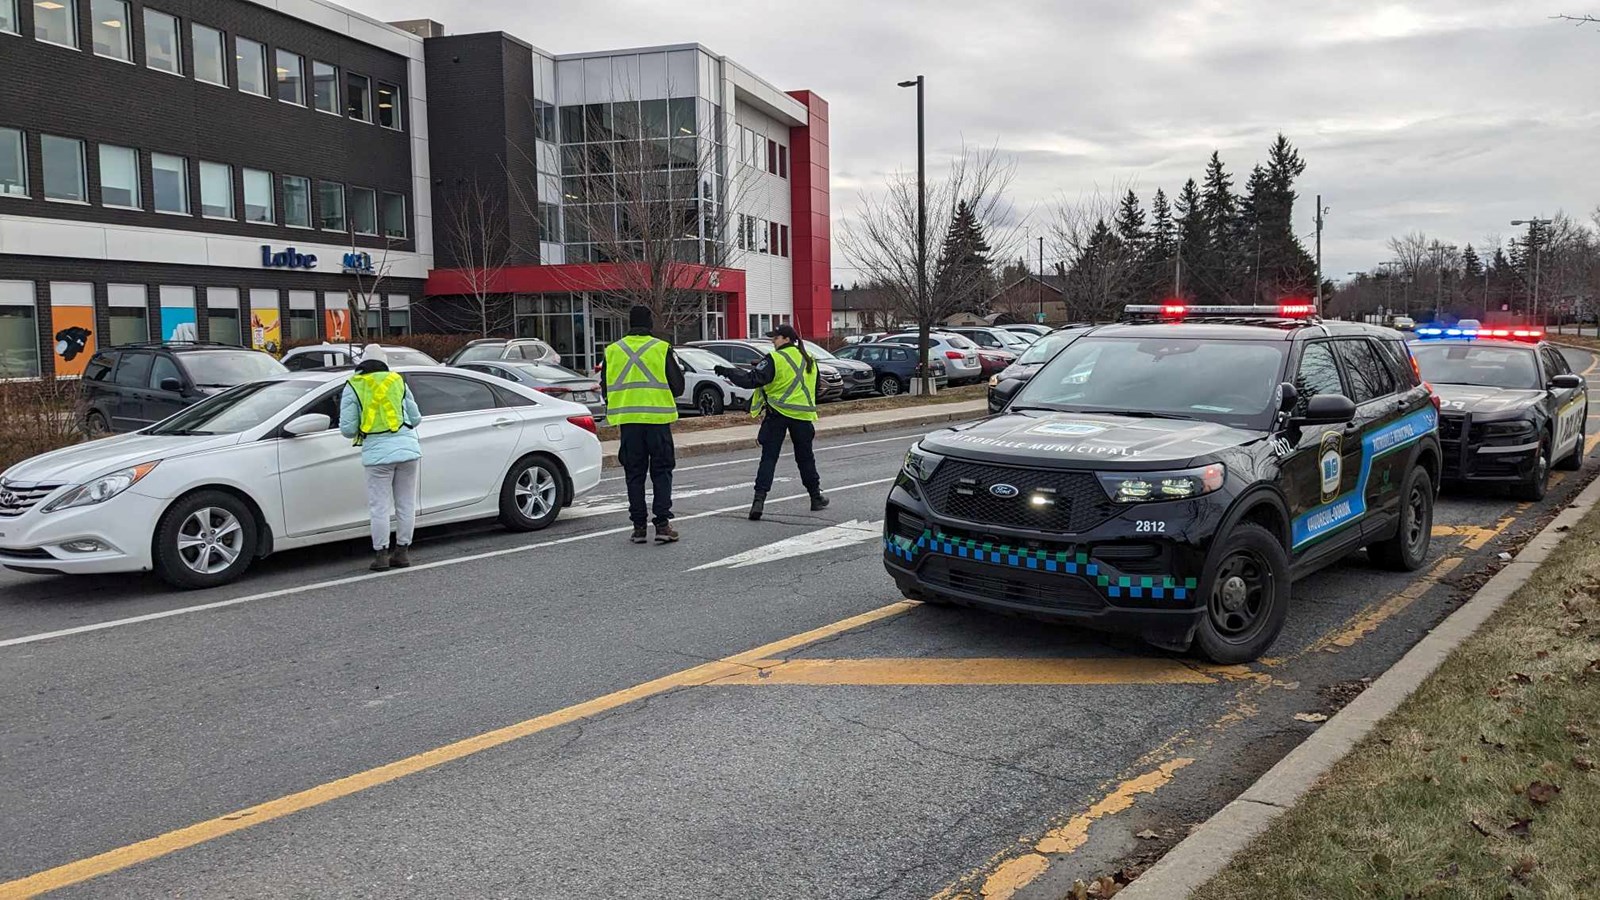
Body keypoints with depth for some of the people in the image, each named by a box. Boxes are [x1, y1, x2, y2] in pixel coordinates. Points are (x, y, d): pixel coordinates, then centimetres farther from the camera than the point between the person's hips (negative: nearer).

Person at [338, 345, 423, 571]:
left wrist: (360, 433, 20)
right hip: (407, 448, 2)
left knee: (379, 507, 6)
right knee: (406, 504, 10)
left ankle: (381, 553, 9)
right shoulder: (398, 382, 10)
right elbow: (416, 419, 12)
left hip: (377, 453, -2)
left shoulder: (353, 387, 3)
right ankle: (402, 551, 15)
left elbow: (347, 428, -2)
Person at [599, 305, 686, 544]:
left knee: (634, 473, 9)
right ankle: (662, 524, 1)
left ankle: (639, 527, 9)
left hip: (627, 420, 2)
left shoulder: (612, 351, 5)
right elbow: (677, 387, -2)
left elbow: (605, 389, 11)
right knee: (661, 471, 6)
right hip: (657, 419, -2)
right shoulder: (662, 349, -3)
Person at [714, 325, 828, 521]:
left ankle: (759, 499, -12)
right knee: (805, 457, 17)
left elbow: (752, 379, -17)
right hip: (803, 416, 4)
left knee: (769, 458, -3)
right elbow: (814, 387, 20)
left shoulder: (775, 359, -10)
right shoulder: (808, 360, 10)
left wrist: (727, 371, -9)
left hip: (777, 413, -4)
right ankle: (816, 497, 25)